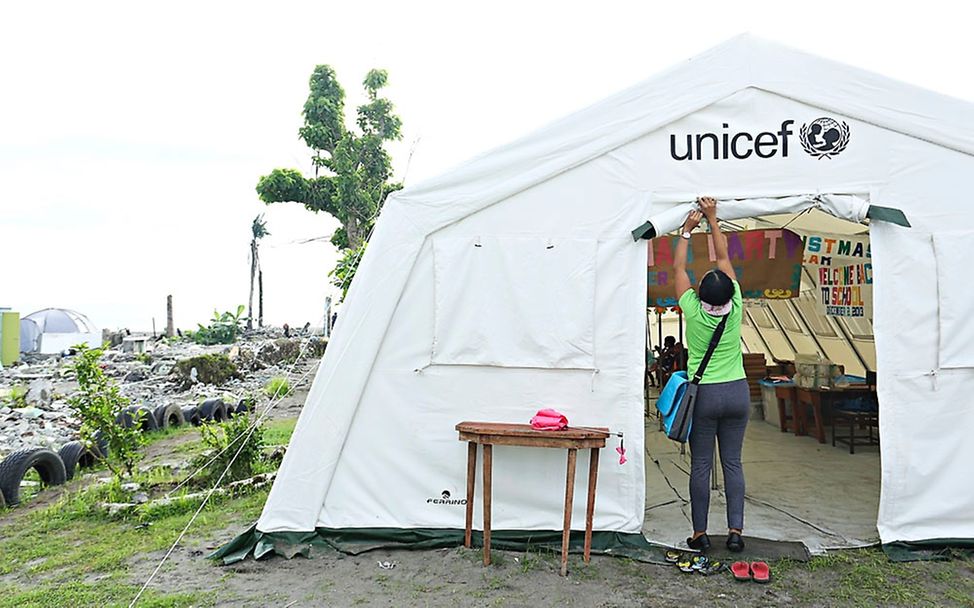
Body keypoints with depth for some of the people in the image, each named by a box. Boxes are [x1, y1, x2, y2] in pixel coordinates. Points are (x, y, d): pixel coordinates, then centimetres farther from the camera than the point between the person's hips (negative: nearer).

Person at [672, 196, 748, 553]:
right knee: (733, 463, 9)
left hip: (704, 395, -2)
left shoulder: (693, 311, -13)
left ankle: (700, 533, 10)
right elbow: (723, 258, 3)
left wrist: (688, 229, 9)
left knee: (701, 466, 4)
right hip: (737, 392, 3)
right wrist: (712, 219, 10)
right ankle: (735, 530, 9)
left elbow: (678, 267, 0)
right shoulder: (735, 309, -7)